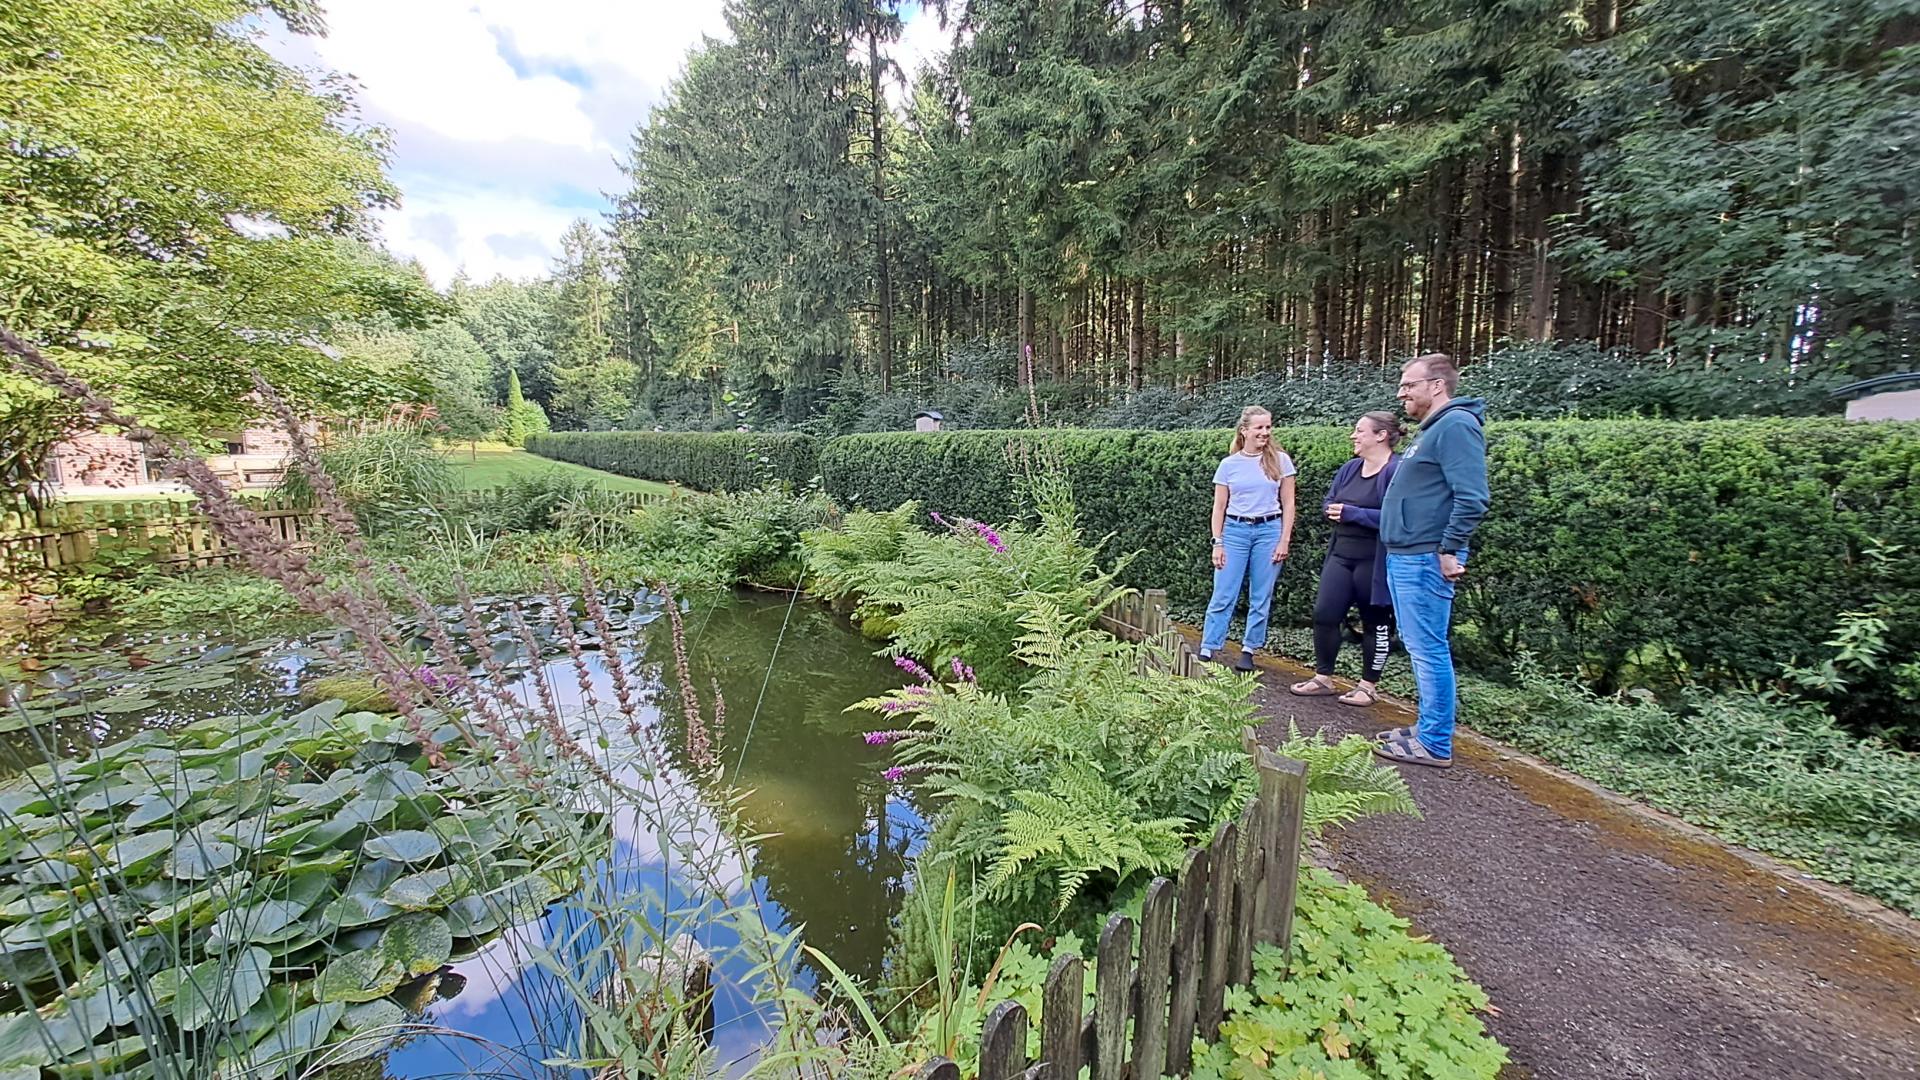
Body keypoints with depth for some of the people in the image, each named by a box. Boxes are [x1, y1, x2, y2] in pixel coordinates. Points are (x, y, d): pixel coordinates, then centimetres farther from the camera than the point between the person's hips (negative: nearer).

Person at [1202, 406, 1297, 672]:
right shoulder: (1229, 464, 2)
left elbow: (1288, 504, 4)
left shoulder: (1280, 460, 2)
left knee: (1261, 599, 5)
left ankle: (1248, 651, 17)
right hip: (1235, 530, 0)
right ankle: (1206, 651, 3)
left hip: (1269, 530, 0)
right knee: (1223, 597, -2)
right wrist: (1217, 543, -2)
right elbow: (1219, 507, 4)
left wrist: (1284, 541, -3)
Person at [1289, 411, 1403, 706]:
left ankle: (1369, 686, 21)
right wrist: (1334, 510, -5)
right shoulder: (1350, 468, 11)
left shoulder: (1397, 470, -14)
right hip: (1341, 555, 8)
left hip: (1374, 561, -7)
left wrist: (1352, 513, -20)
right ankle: (1323, 678, 17)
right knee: (1324, 614, 4)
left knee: (1375, 622, 7)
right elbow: (1328, 502, 17)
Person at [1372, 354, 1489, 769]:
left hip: (1425, 560, -11)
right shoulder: (1430, 431, 19)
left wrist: (1450, 551, -20)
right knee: (1422, 648, 16)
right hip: (1403, 558, 11)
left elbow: (1472, 498, -21)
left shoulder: (1456, 425, -12)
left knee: (1428, 649, -4)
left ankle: (1435, 745, 4)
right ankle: (1430, 727, 27)